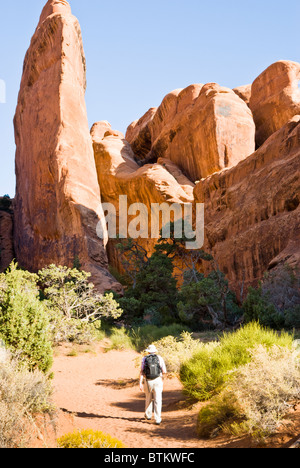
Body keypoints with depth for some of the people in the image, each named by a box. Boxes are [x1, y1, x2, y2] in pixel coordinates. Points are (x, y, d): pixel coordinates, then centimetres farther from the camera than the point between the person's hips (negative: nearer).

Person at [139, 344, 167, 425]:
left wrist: (140, 383, -6)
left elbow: (141, 372, -5)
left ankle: (148, 415, 35)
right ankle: (158, 419, -8)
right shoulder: (159, 358, 0)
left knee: (149, 399, 22)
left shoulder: (144, 359, 1)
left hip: (148, 381, 2)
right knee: (157, 401, 0)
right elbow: (164, 371, 0)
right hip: (157, 381, -1)